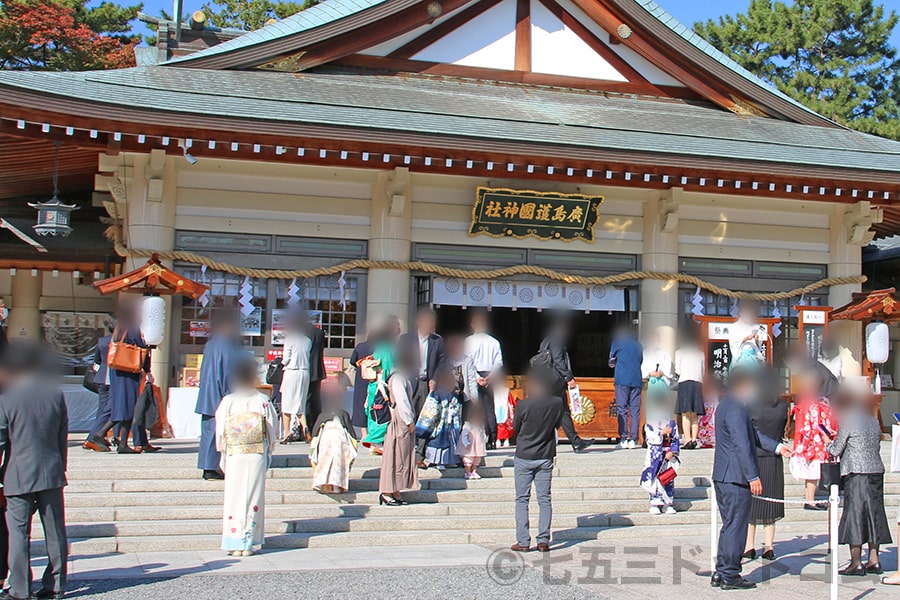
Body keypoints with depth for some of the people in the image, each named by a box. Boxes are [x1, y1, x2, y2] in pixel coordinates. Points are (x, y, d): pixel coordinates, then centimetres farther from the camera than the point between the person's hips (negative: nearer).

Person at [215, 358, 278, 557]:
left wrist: (223, 456, 8)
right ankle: (249, 543, 9)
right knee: (254, 499, 7)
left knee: (234, 498, 6)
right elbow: (272, 430, -2)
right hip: (257, 456, 0)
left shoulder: (227, 401, -6)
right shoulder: (263, 401, -5)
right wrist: (268, 455, 10)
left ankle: (234, 544, 8)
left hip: (234, 456, 0)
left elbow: (220, 432, -4)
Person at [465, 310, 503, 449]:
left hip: (474, 377, -3)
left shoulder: (468, 341, -3)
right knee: (490, 409, 9)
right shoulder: (494, 342, 6)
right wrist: (489, 377, -6)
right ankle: (492, 440, 5)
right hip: (489, 378, 3)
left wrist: (477, 377, -12)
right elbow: (499, 362, -2)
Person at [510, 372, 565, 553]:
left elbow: (515, 428, -1)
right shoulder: (557, 403, -6)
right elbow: (558, 425, 8)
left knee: (522, 500, 5)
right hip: (546, 457, 3)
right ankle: (543, 540, 5)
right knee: (545, 499, 9)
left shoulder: (523, 405, -15)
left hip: (523, 458, -2)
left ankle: (523, 542, 3)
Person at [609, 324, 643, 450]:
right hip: (637, 380, 3)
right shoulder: (638, 345, 16)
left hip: (622, 380, -3)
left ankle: (623, 439, -8)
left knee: (622, 409, -2)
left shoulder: (617, 342, 7)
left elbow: (611, 362, 12)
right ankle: (633, 439, -3)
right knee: (635, 410, 3)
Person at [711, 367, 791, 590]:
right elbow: (742, 445, -22)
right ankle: (730, 576, 4)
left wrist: (777, 447, 24)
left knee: (730, 526, 16)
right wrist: (753, 477, -20)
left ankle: (721, 573, 20)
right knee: (735, 526, -3)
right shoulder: (735, 409, -18)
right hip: (736, 479, -11)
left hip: (723, 477, 11)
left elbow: (752, 434, 24)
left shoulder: (727, 404, 17)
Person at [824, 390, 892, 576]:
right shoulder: (874, 421, 11)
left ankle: (856, 562, -4)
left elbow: (835, 451, -6)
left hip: (857, 473, -7)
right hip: (876, 472, 7)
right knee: (873, 513, 11)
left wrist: (829, 441, 16)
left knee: (854, 514, -3)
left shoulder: (847, 423, -8)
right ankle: (874, 560, 14)